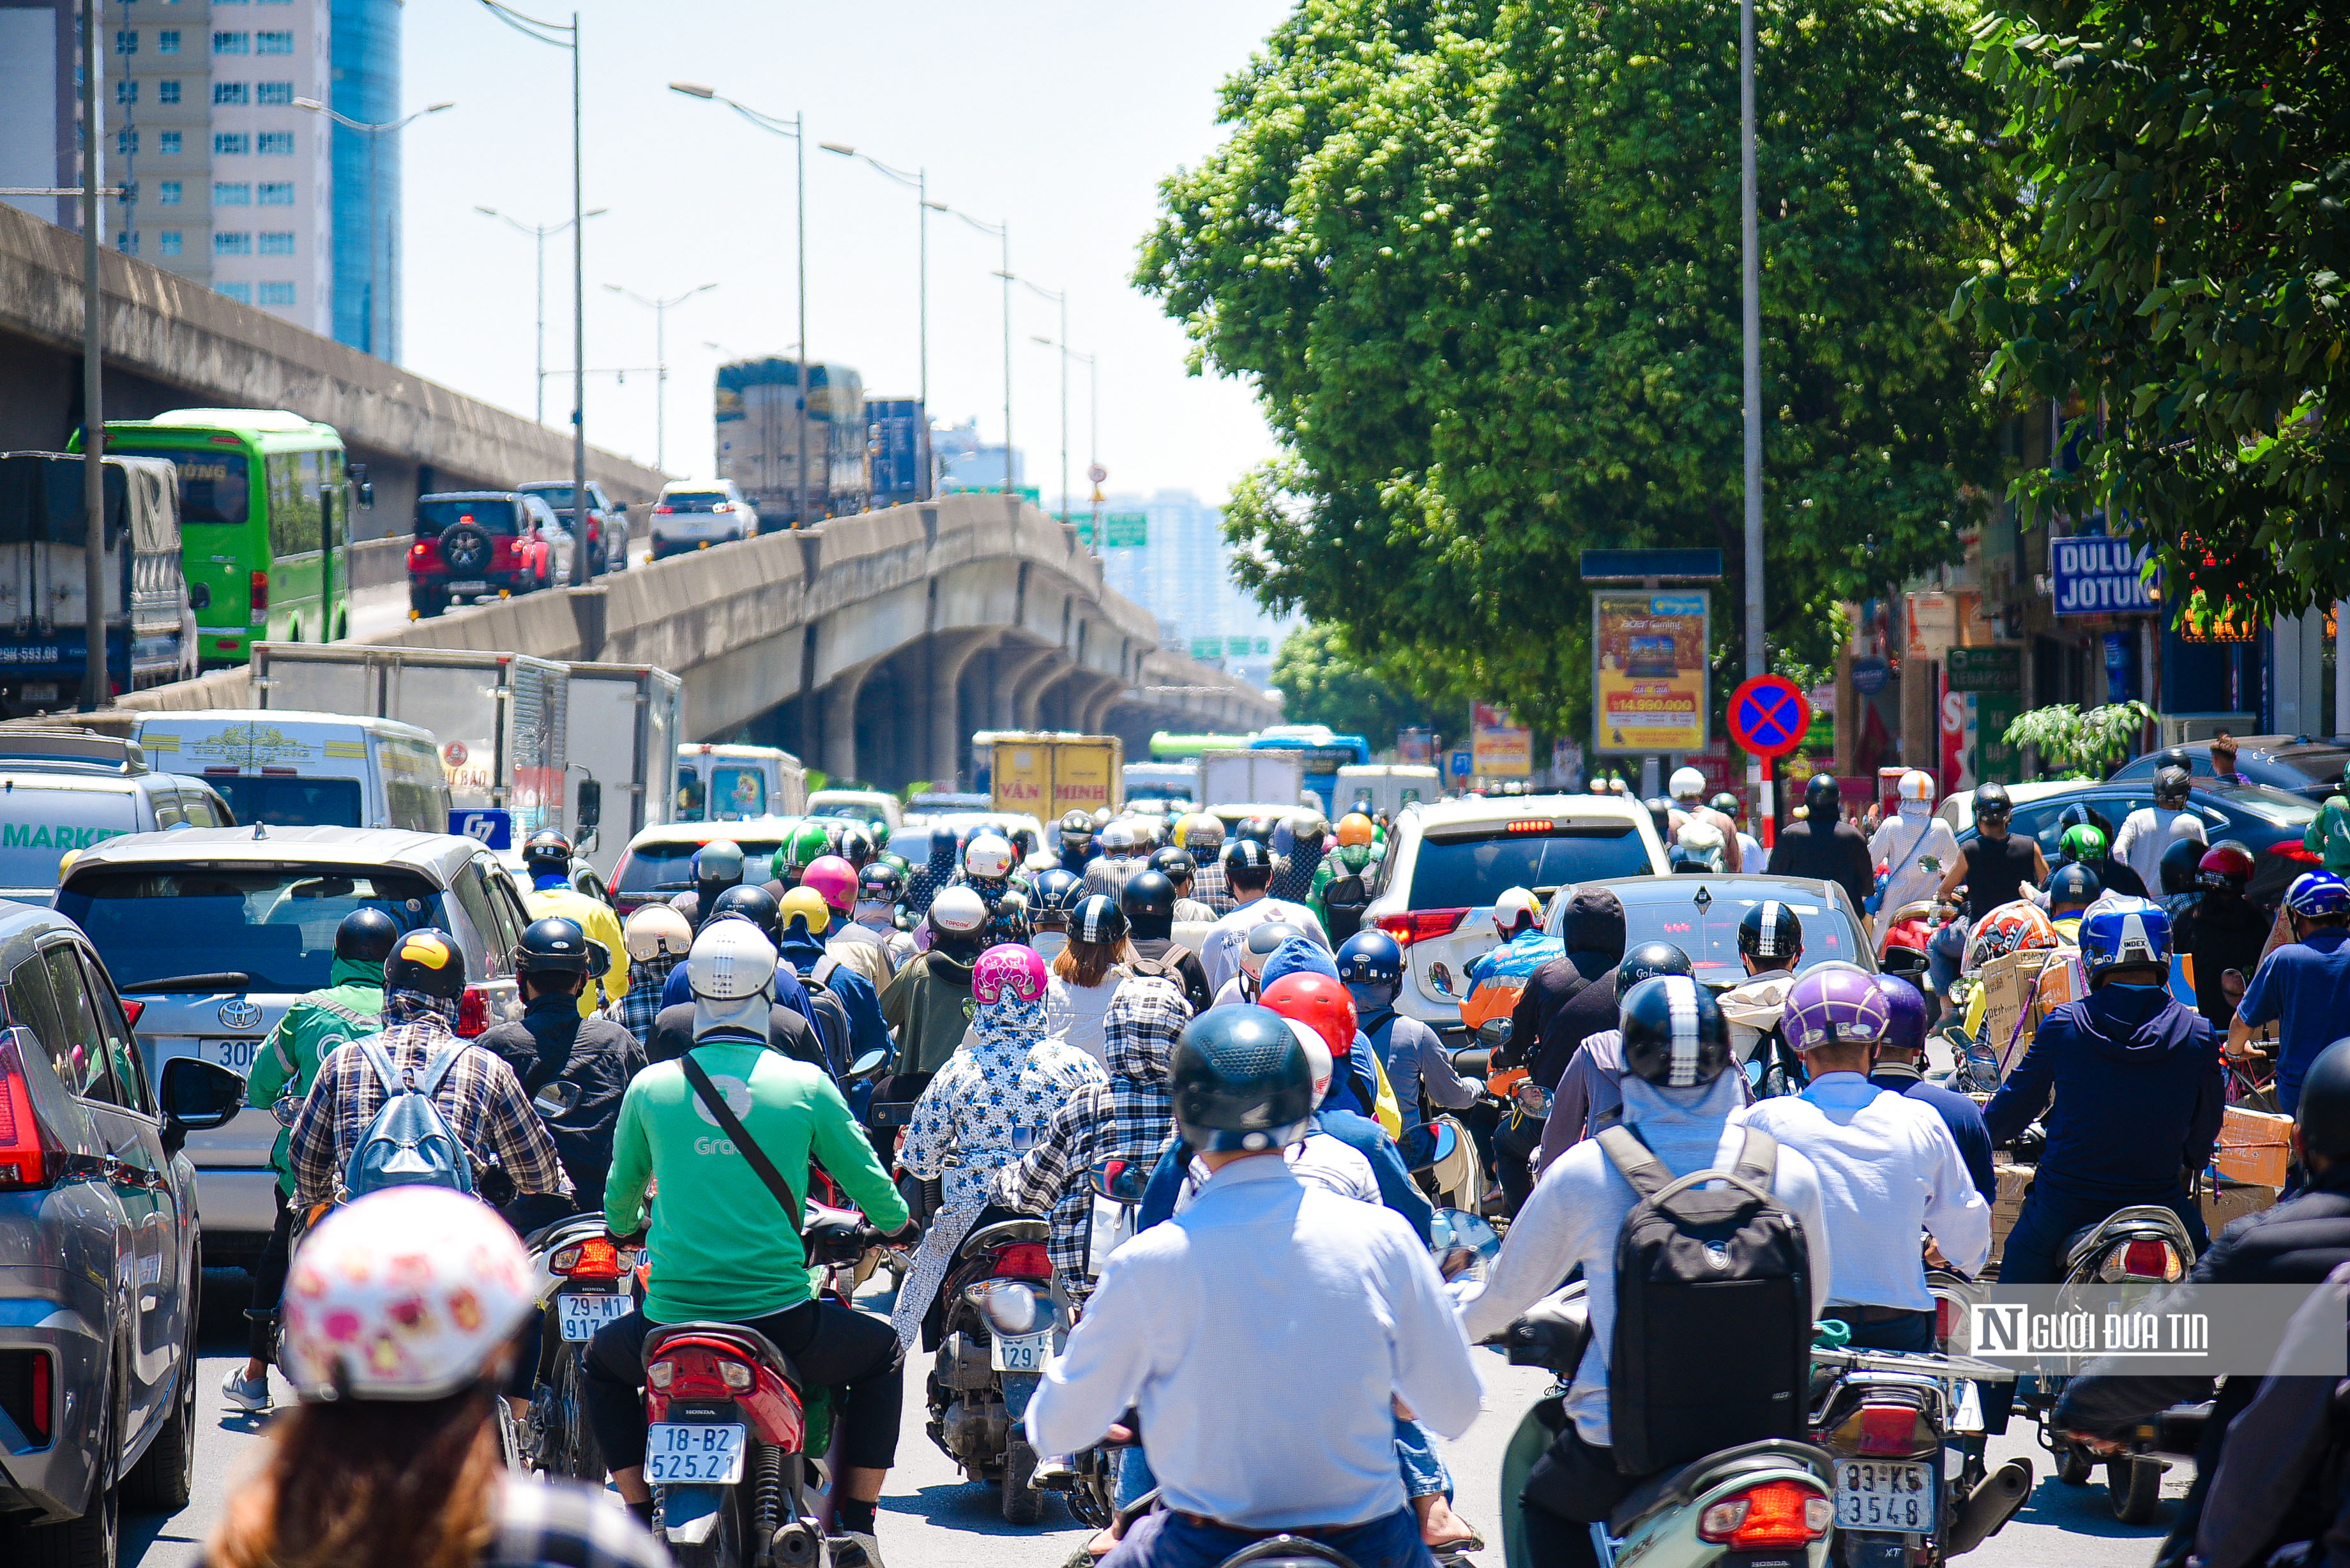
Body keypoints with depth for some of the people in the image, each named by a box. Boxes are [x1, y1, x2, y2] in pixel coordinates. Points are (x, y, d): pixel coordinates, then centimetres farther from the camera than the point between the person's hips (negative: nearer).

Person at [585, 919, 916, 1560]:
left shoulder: (650, 1086, 2)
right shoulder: (805, 1085, -4)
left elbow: (620, 1196, 18)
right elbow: (866, 1179, 8)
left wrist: (628, 1225, 42)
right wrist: (895, 1222, 31)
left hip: (674, 1315, 1)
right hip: (780, 1320, -1)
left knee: (602, 1361, 33)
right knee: (881, 1353, 27)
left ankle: (640, 1514, 21)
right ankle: (855, 1525, 20)